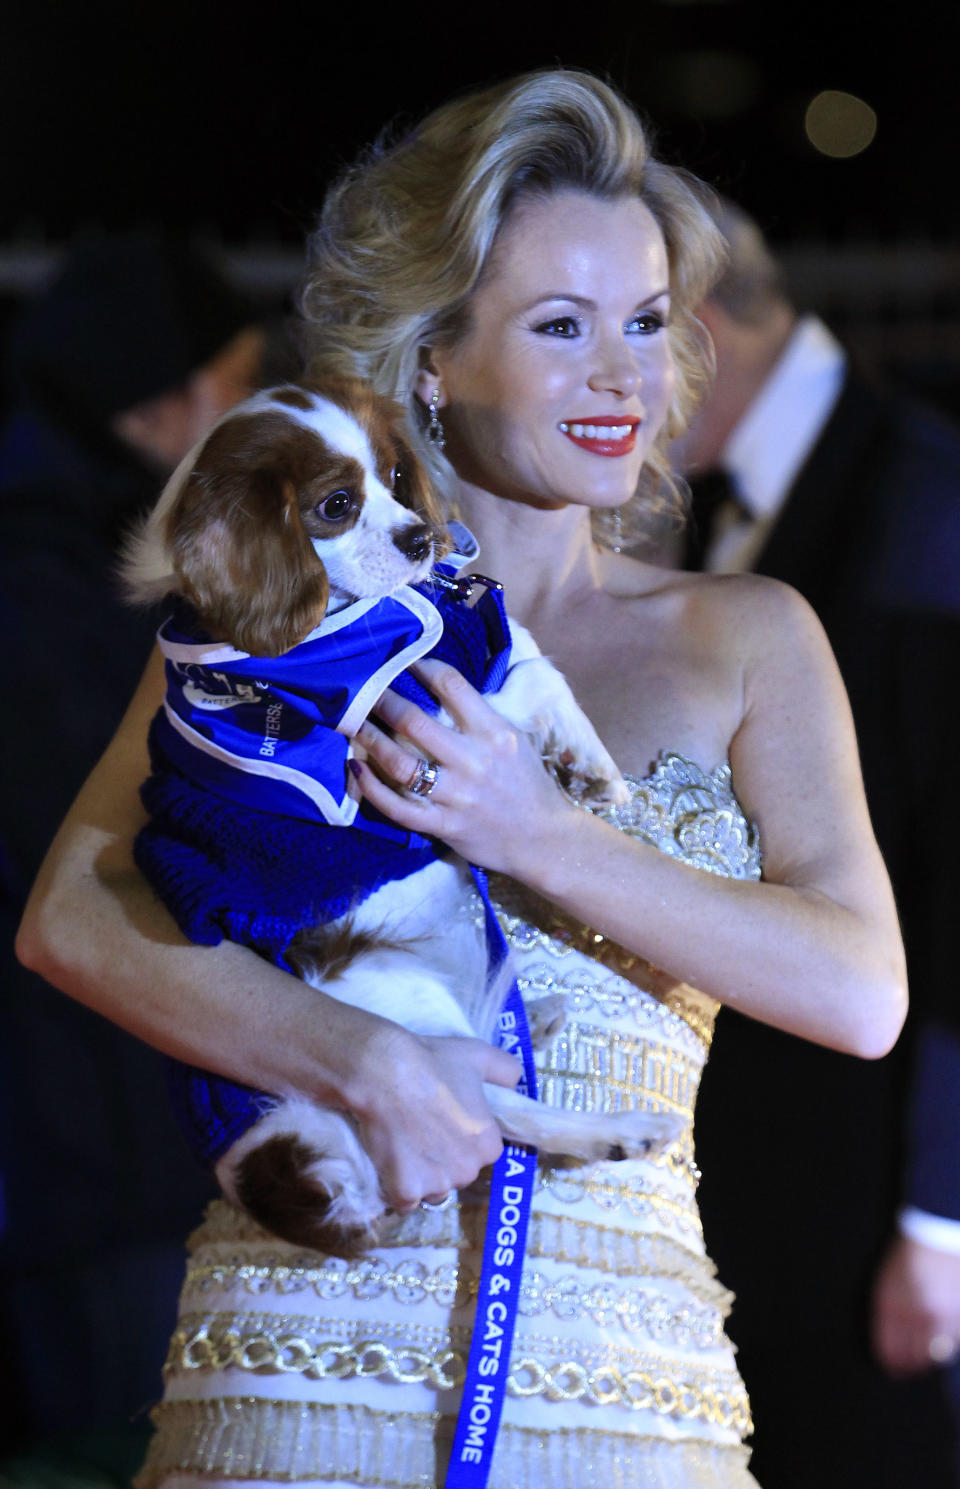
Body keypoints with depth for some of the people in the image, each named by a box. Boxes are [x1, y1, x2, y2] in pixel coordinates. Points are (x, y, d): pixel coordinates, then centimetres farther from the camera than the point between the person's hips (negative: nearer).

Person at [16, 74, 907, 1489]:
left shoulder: (745, 639, 9)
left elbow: (863, 991, -3)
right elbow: (73, 917, -5)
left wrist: (542, 840, -13)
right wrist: (361, 1062, -19)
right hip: (307, 1356, -1)